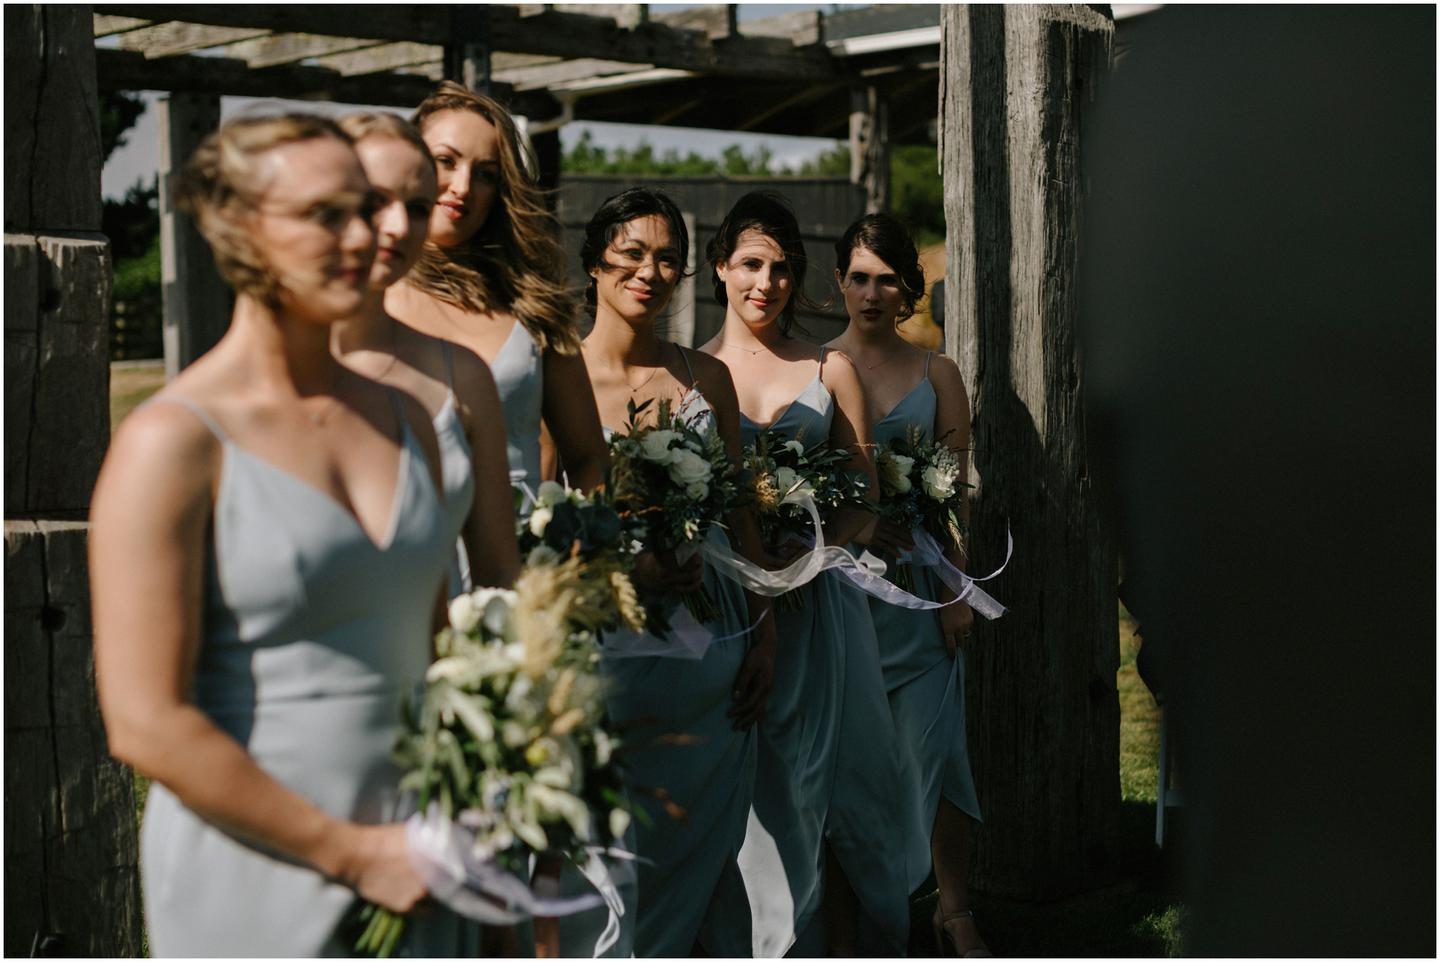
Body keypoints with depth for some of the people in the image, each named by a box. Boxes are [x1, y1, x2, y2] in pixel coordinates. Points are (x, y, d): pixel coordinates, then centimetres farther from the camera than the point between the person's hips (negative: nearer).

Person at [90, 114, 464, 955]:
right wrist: (352, 853, -13)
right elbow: (146, 723, -15)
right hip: (259, 889, -5)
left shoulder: (405, 420, 8)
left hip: (409, 877, 5)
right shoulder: (171, 442, -11)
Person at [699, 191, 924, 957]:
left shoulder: (831, 369, 9)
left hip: (818, 599, 1)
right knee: (757, 789, 2)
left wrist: (808, 549, -13)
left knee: (834, 775, 3)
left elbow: (865, 497, 5)